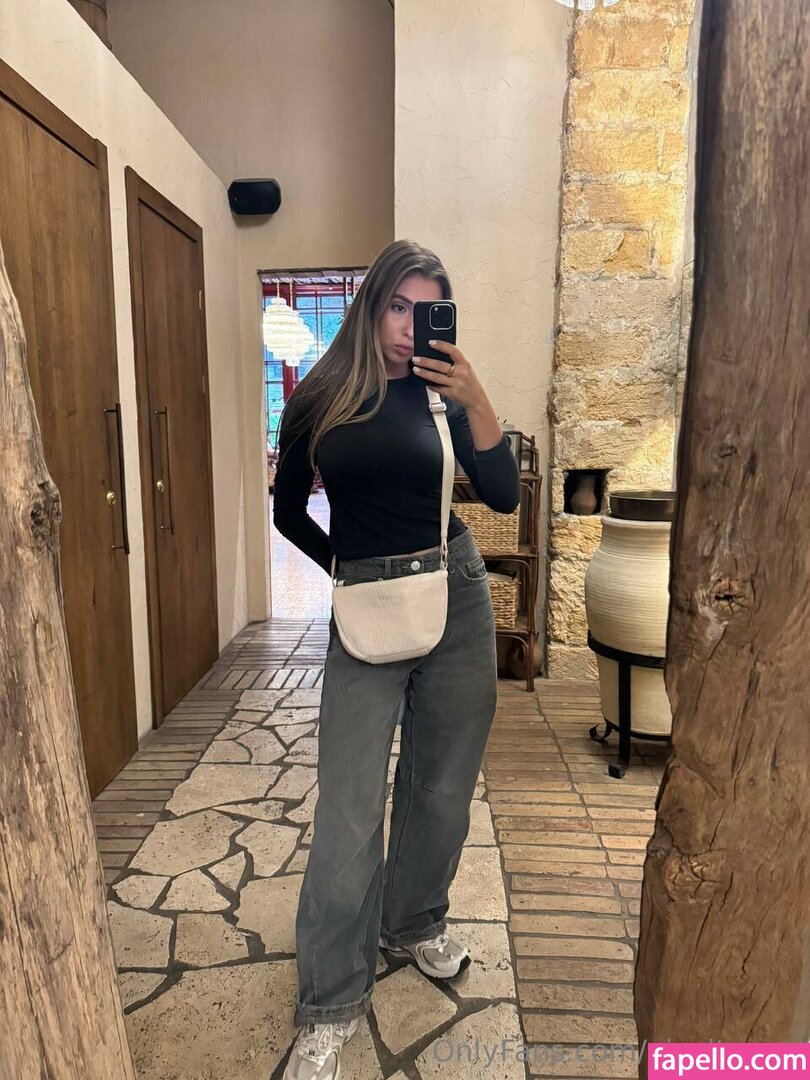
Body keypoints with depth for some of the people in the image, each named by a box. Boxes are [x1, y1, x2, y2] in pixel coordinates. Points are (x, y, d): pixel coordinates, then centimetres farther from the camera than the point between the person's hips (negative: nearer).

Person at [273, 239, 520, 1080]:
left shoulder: (442, 393, 3)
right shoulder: (320, 400, 0)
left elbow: (504, 496, -7)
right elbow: (288, 512, 11)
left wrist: (475, 402, -18)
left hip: (456, 601, 2)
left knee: (441, 787, 13)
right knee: (350, 809, -2)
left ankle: (416, 924, 40)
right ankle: (332, 1006, 16)